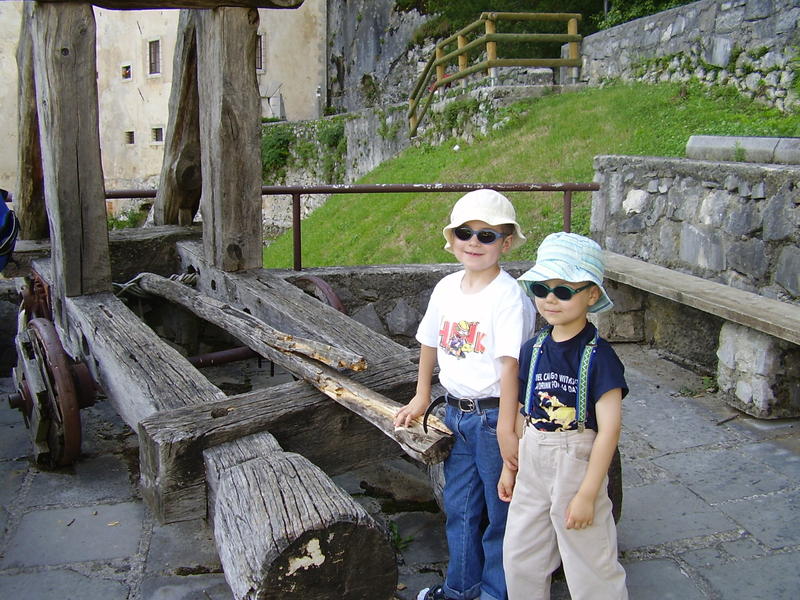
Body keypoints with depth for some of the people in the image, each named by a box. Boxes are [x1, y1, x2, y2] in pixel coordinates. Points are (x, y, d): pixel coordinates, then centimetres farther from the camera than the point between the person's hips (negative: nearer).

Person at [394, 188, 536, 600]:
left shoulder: (508, 296, -17)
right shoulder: (446, 288, 5)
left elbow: (509, 364, -22)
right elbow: (431, 343, 16)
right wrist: (421, 398, 21)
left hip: (492, 416, -7)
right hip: (455, 412, 7)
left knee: (499, 511, 9)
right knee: (458, 506, 19)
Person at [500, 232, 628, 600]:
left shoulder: (598, 355, -16)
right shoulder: (533, 349, 1)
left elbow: (608, 429, -18)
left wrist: (587, 493, -18)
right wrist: (510, 467, 12)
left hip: (578, 463, -6)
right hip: (532, 464, 6)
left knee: (590, 563, 8)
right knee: (519, 556, 17)